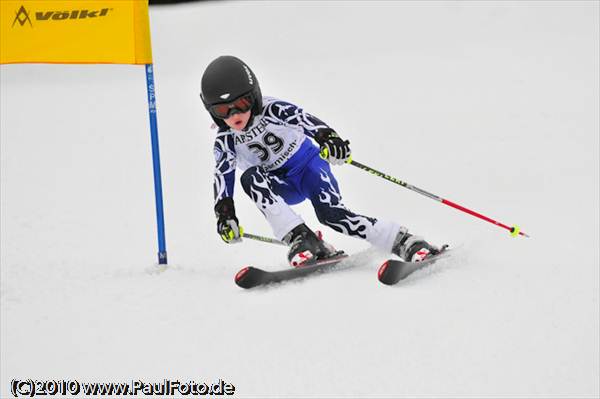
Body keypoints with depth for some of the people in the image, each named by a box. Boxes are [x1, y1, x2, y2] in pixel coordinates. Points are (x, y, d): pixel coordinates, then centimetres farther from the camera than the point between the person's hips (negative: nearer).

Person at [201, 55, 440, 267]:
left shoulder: (272, 110, -21)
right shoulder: (225, 142, -12)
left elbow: (305, 120, -34)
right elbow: (223, 177, -8)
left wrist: (328, 138, -54)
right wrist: (225, 213, -20)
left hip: (308, 165, -3)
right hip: (281, 188, 3)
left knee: (332, 214, -28)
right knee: (250, 177, -30)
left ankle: (405, 242, -24)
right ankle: (300, 238, -37)